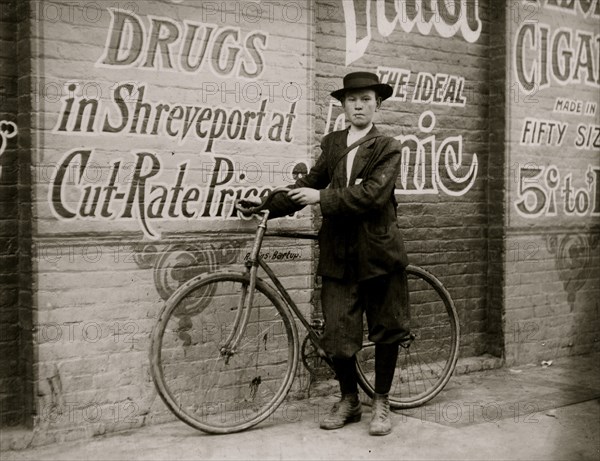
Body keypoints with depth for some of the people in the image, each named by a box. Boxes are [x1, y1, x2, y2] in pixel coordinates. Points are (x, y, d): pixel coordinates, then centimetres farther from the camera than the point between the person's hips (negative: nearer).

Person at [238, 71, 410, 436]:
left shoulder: (387, 148, -4)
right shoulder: (333, 143, 11)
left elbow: (372, 194, -17)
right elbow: (311, 182, 11)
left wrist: (322, 197, -18)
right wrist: (267, 206, 2)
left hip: (378, 252, -3)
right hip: (339, 255, 3)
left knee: (386, 330, 8)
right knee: (338, 337, 3)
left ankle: (382, 403, 24)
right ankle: (349, 400, 25)